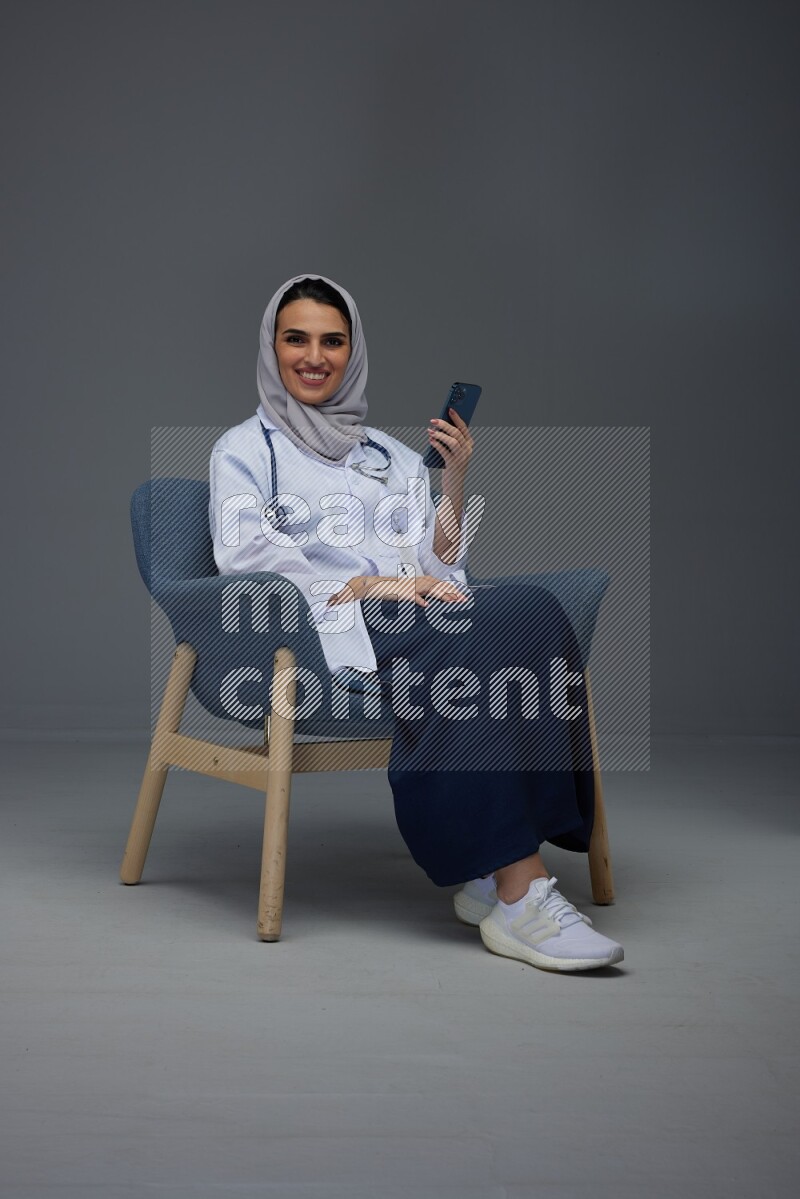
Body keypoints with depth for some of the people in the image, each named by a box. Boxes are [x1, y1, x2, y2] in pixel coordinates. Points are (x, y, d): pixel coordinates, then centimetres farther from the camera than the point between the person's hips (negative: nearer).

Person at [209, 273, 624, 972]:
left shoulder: (393, 456, 30)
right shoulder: (244, 449, 18)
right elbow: (245, 555, -1)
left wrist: (455, 480, 6)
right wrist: (365, 585, -13)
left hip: (415, 618, 5)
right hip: (326, 626, -5)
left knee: (534, 610, -31)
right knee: (519, 615, -34)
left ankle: (494, 877, -34)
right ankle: (520, 888, -39)